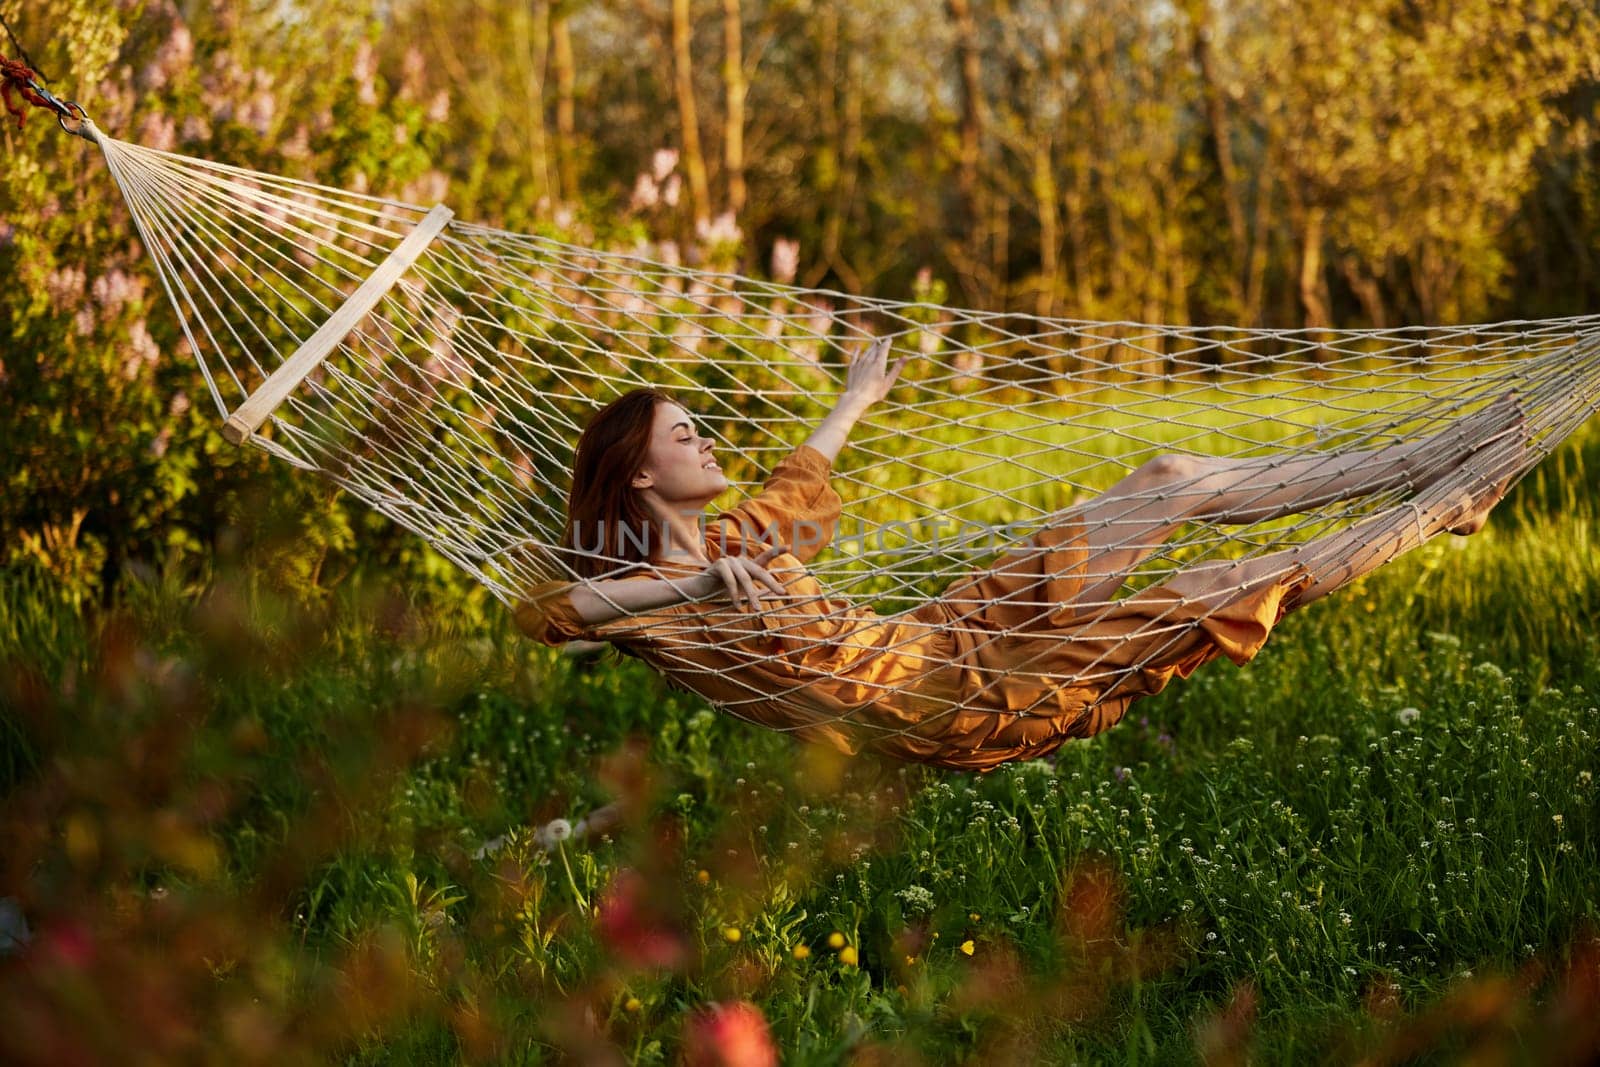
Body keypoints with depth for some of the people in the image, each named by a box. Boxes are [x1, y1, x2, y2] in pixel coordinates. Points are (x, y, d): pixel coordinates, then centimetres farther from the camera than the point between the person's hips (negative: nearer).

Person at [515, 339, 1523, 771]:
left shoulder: (723, 543, 12)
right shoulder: (648, 598, -12)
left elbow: (795, 489, 33)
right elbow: (539, 609, -31)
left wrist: (854, 403, 47)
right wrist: (694, 588, -36)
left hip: (945, 636, 9)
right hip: (949, 706, -9)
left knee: (1174, 479, 4)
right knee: (1210, 598, -13)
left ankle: (1414, 463, 11)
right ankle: (1431, 513, 0)